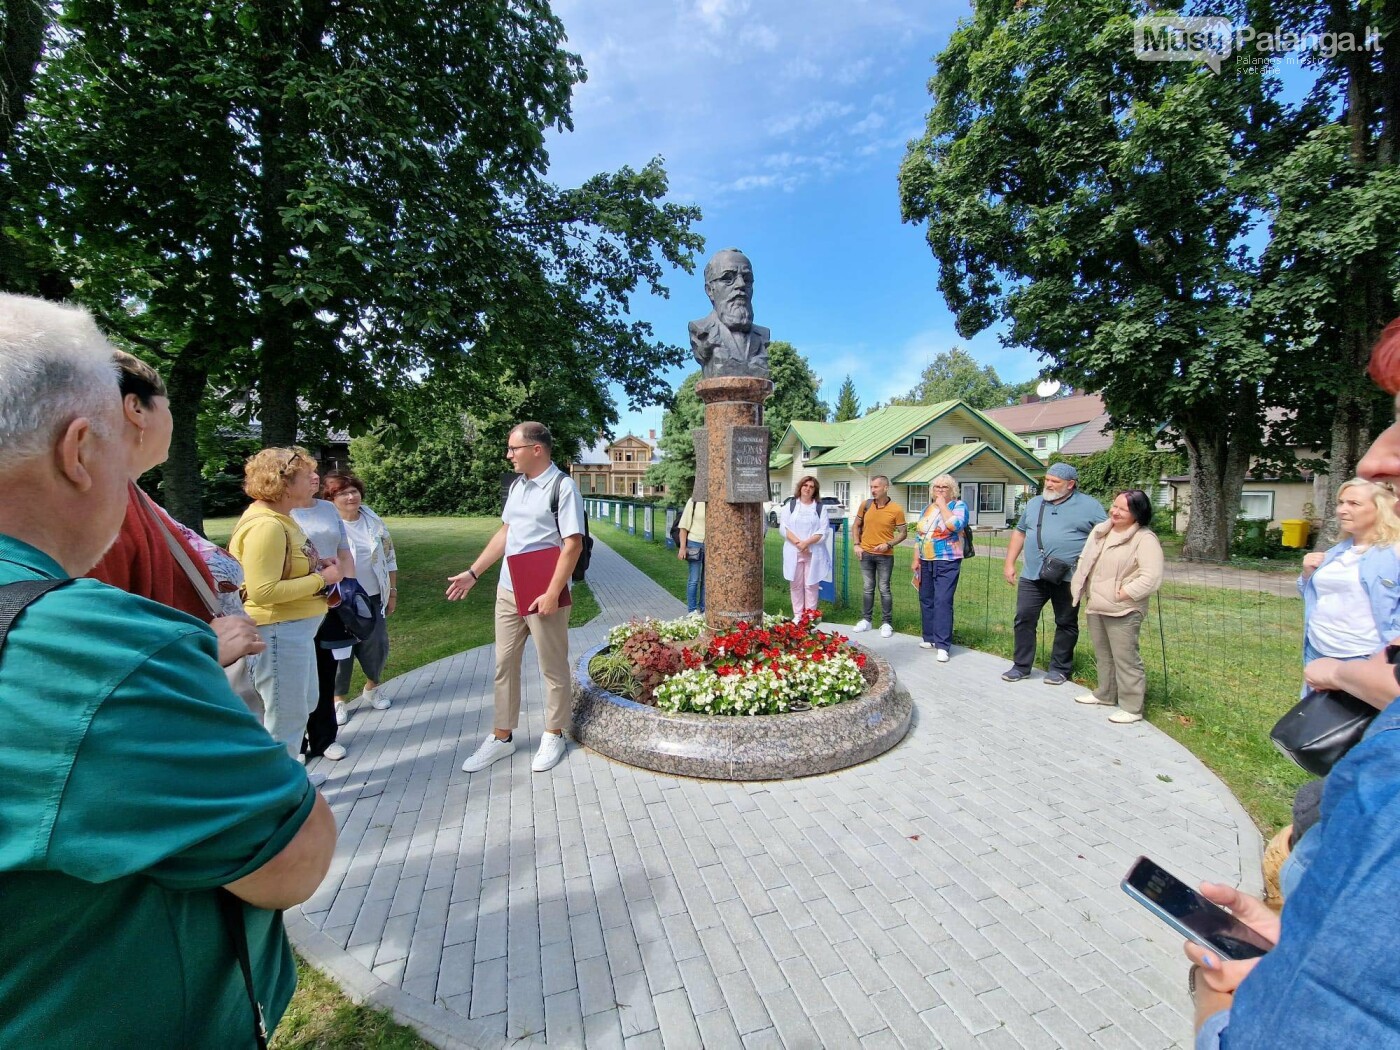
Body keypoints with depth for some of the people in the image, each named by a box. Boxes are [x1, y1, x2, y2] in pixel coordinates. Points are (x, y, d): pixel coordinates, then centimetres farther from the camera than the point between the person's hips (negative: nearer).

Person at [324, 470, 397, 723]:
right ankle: (339, 699, 25)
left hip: (374, 598, 4)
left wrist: (392, 592, 10)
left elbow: (389, 559, 10)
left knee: (376, 645, 11)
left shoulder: (374, 522, 4)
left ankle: (372, 688, 34)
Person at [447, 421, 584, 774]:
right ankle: (502, 737, 30)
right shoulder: (516, 485, 10)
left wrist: (552, 593, -21)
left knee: (553, 668, 9)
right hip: (507, 592, 8)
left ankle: (553, 736, 27)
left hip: (544, 595, -7)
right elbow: (505, 533, 17)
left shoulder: (562, 486, -14)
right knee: (504, 664, 15)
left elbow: (573, 544, -18)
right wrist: (472, 573, 16)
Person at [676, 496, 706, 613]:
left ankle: (704, 608, 24)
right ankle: (692, 610, 14)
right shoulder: (693, 502, -7)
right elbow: (684, 525, -6)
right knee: (694, 580, 3)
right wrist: (682, 547, -9)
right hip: (695, 543, -3)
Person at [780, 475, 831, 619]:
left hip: (814, 552, -1)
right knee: (796, 584, 6)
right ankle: (797, 615, 15)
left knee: (811, 585, 3)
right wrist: (798, 543, -15)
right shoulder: (790, 505, 7)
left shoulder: (821, 507, 6)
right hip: (794, 551, 1)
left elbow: (823, 531, -2)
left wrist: (806, 542, -16)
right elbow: (784, 527, -2)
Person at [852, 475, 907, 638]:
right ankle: (866, 620, 21)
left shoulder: (896, 509, -9)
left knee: (884, 589, 3)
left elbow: (903, 533, -3)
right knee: (868, 588, 12)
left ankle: (887, 623, 13)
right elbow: (856, 526, 11)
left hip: (885, 556, -3)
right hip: (866, 553, 3)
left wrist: (888, 544, -16)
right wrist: (856, 545, 0)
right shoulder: (865, 505, 1)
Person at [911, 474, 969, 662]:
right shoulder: (927, 508, 14)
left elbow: (954, 525, -23)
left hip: (947, 563, -6)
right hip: (926, 562, 6)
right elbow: (918, 534, 14)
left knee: (943, 601, -11)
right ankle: (930, 638, 21)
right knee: (926, 600, 10)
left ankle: (943, 645, -9)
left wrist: (942, 505, -12)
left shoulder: (959, 506, -3)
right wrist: (916, 559, 8)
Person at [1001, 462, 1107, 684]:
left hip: (1067, 578, -3)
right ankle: (1021, 666, 13)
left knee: (1066, 624, 10)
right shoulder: (1035, 503, 13)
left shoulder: (1089, 506, -1)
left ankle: (1060, 669, 23)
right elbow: (1019, 532, 17)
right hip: (1032, 575, 3)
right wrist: (1009, 563, 12)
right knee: (1023, 620, 2)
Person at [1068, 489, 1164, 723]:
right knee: (1103, 654, 20)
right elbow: (1084, 561, 18)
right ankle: (1106, 694, 35)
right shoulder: (1100, 530, 10)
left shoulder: (1145, 539, -13)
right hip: (1095, 607, 8)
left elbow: (1151, 578, -20)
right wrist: (1081, 591, 9)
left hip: (1123, 611, -8)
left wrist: (1121, 594, -18)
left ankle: (1132, 708, 9)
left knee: (1126, 658, -2)